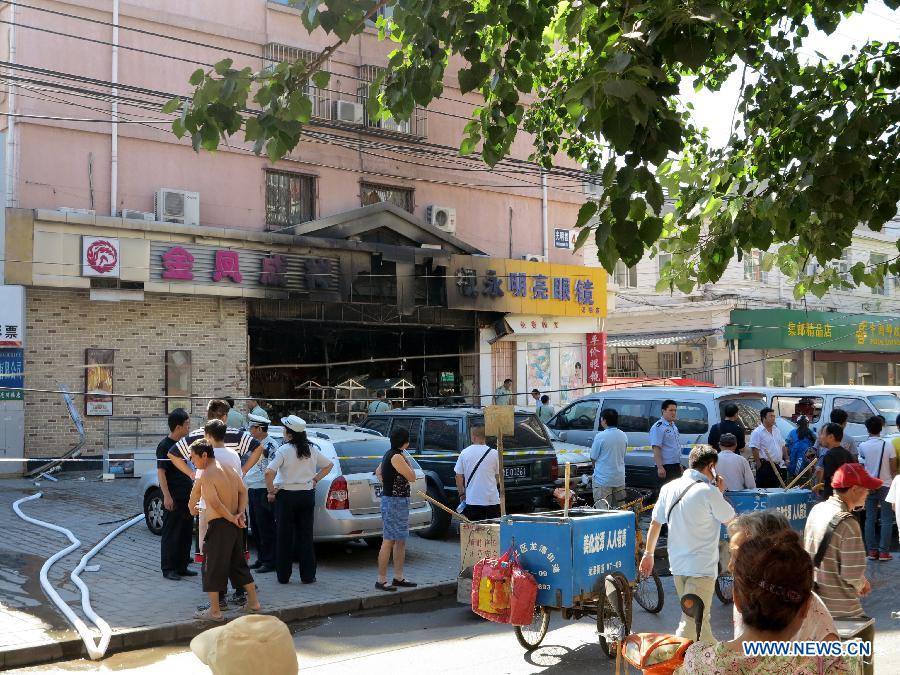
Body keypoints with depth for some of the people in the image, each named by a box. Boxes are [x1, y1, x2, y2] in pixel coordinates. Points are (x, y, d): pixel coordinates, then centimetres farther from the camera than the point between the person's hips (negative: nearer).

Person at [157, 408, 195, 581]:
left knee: (186, 533, 10)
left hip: (187, 496, 8)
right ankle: (168, 569, 4)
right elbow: (161, 472, -15)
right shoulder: (164, 446, -11)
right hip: (173, 498, -8)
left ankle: (182, 566, 18)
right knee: (171, 534, -2)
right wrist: (167, 496, -20)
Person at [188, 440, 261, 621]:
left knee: (212, 567, 2)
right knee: (238, 563, 19)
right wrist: (240, 513, -1)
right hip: (235, 524, 8)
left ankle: (215, 611, 4)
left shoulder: (206, 475, -16)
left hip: (219, 525, -8)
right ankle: (253, 602, 24)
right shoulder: (228, 468, 10)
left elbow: (215, 504, -22)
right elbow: (243, 491, 9)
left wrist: (231, 518, -10)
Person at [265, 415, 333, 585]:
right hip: (307, 495, 4)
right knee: (306, 537, 9)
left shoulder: (284, 450, -13)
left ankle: (283, 576, 11)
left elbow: (269, 472, -23)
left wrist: (271, 491, -10)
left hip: (286, 496, -4)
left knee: (284, 538, 6)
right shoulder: (312, 450, 3)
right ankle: (308, 576, 11)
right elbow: (329, 465, 15)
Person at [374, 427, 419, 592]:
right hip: (394, 502, -11)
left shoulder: (389, 455, 13)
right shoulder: (397, 457, -18)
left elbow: (378, 472, 26)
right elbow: (412, 477, -16)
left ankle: (399, 577, 21)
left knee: (400, 541, 14)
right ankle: (381, 580, -4)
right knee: (388, 541, -7)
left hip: (399, 501, 11)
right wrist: (408, 461, -3)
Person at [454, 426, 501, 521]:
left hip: (472, 500, 1)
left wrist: (461, 494, 14)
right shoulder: (494, 453, -4)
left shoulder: (464, 453, -2)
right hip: (492, 499, -1)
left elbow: (459, 477, 2)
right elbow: (498, 477, 5)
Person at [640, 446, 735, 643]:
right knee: (692, 622, -4)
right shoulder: (709, 492, -15)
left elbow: (655, 524, 9)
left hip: (677, 564, 7)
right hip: (701, 567, -7)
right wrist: (720, 494, 7)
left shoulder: (669, 488, 3)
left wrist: (648, 554, 20)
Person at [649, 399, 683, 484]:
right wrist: (660, 467, -27)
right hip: (666, 467, -9)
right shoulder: (658, 427, -13)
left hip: (676, 466, 9)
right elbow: (656, 449, -20)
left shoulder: (674, 426, 17)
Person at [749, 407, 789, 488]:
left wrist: (786, 459, 14)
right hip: (765, 466, -8)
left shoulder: (777, 430, 15)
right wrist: (759, 465, -19)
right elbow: (754, 449, -16)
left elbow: (783, 446, 23)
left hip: (778, 466, 8)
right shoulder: (757, 432, -10)